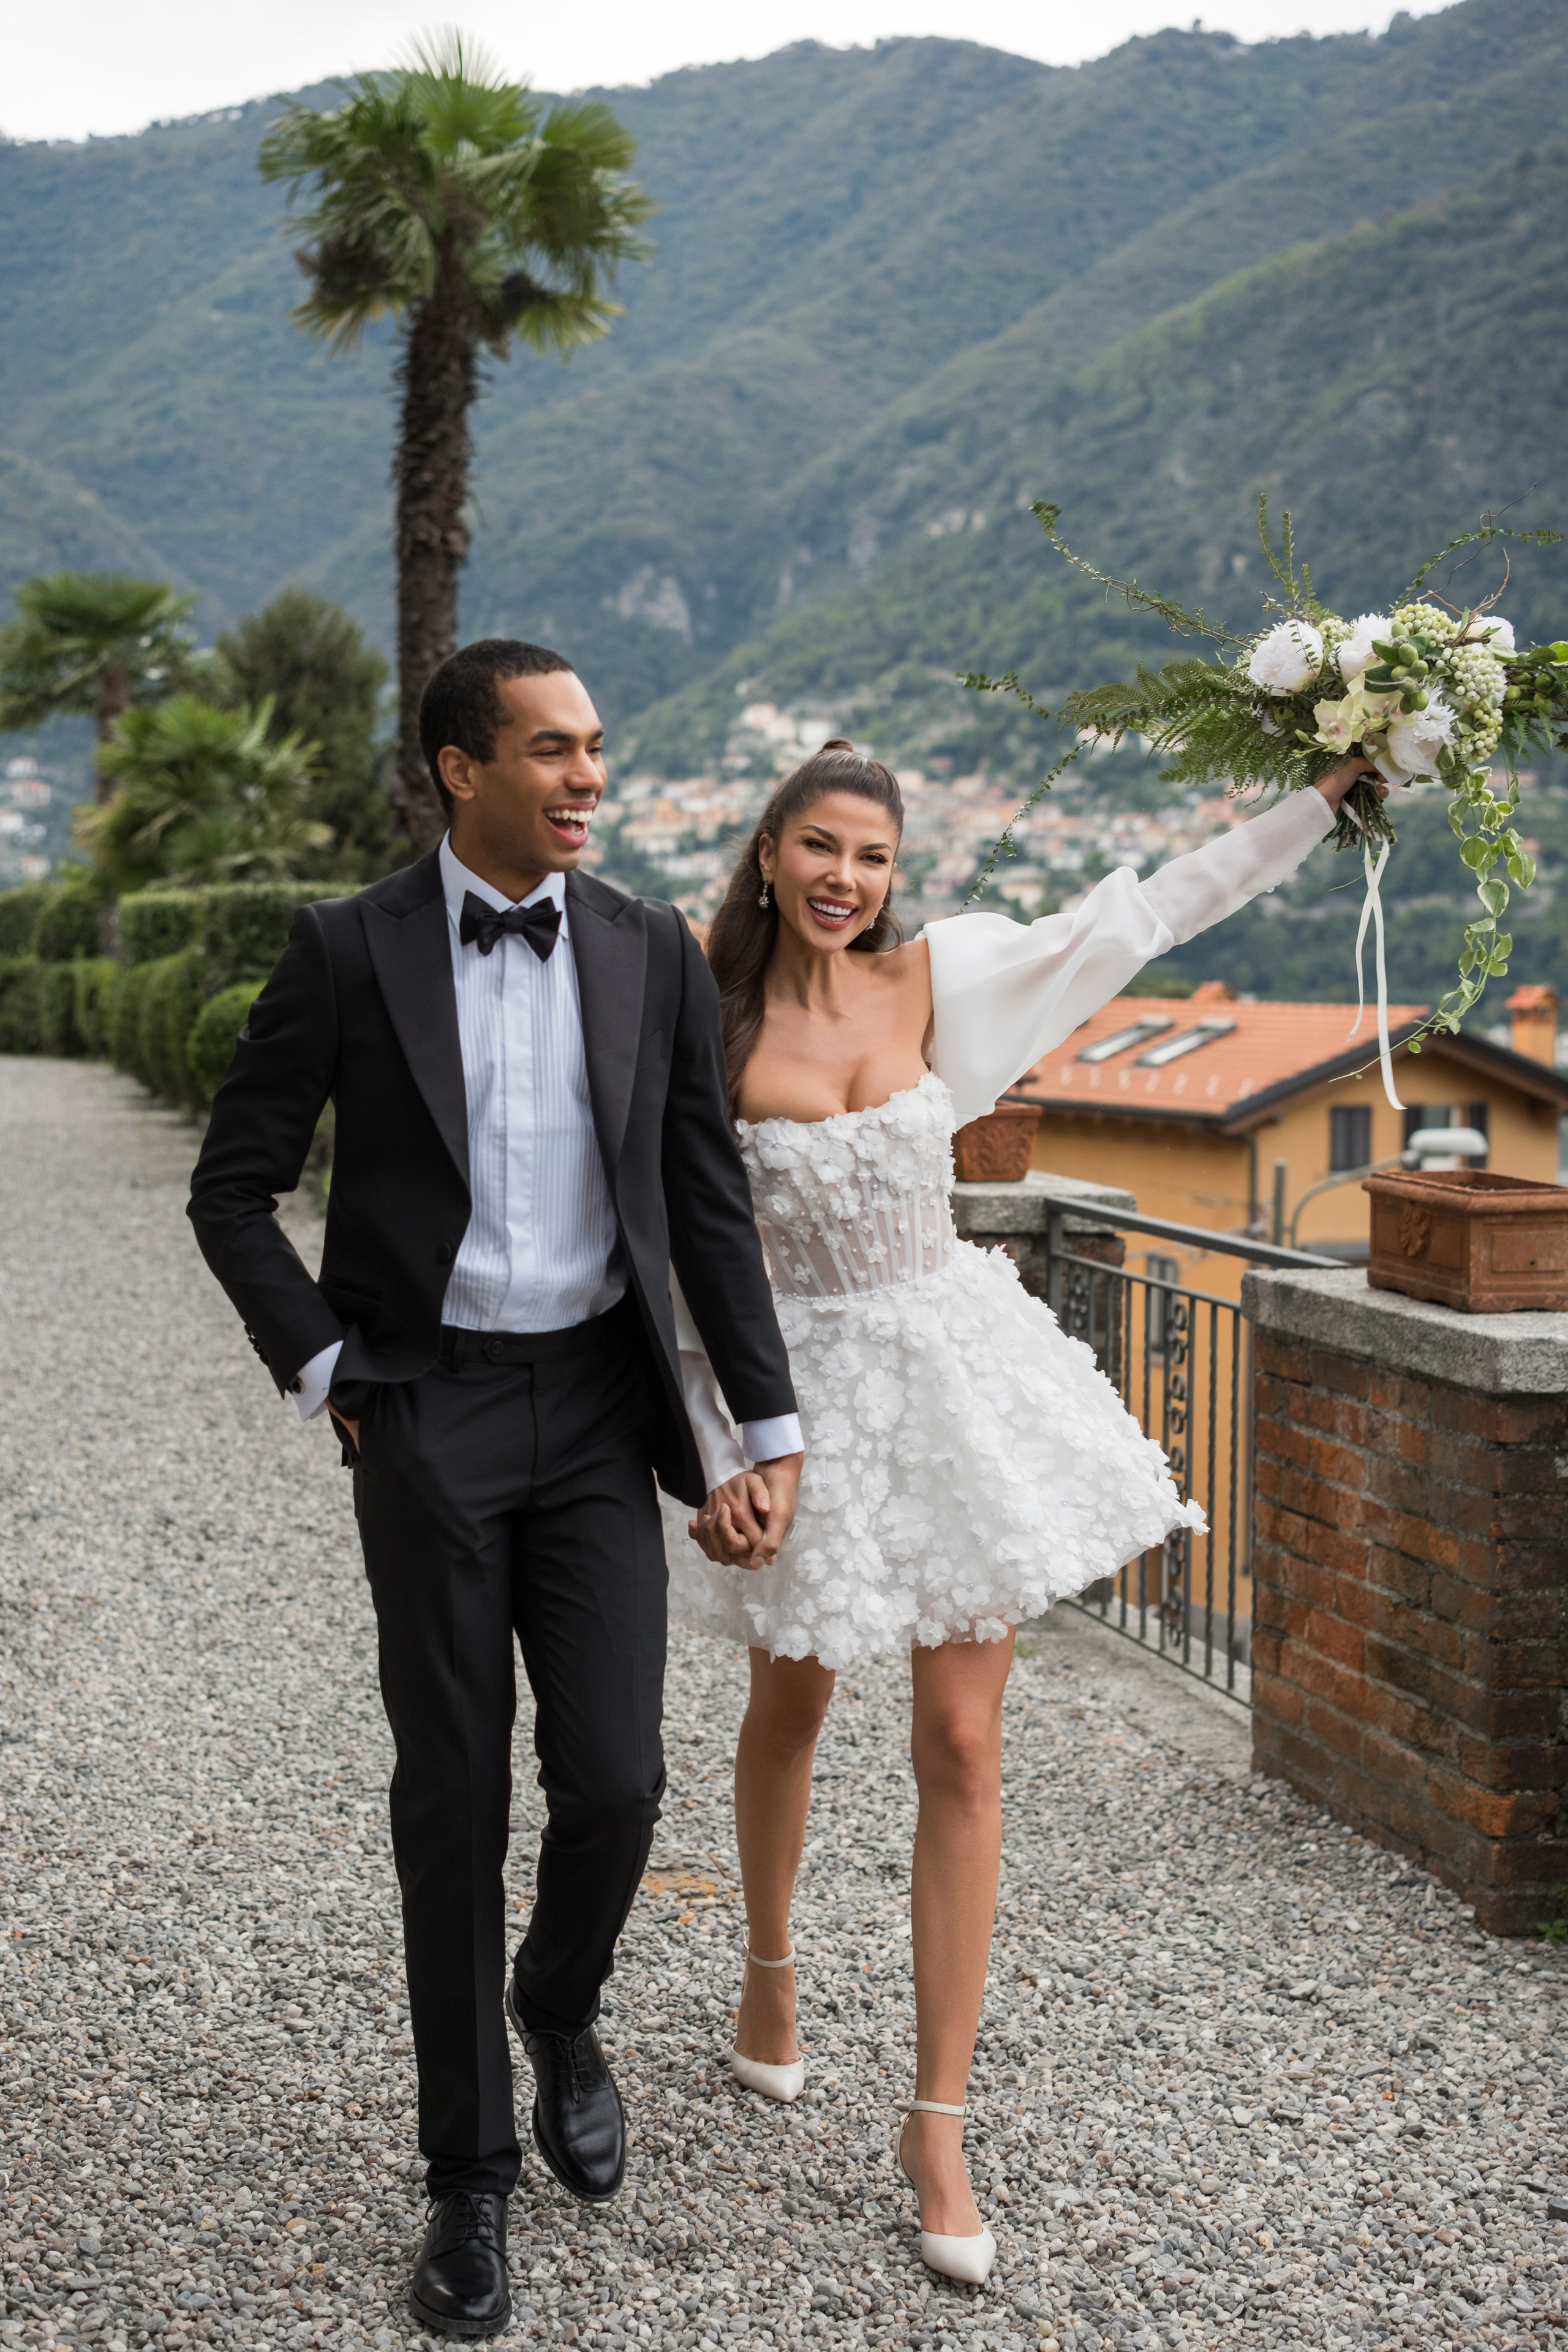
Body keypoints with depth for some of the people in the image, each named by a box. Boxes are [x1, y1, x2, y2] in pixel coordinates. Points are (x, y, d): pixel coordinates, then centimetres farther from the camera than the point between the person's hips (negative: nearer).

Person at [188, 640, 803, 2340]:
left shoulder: (651, 951, 3)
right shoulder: (348, 951, -4)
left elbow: (709, 1202, 5)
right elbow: (233, 1186, 2)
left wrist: (771, 1425, 2)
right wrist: (324, 1372, -5)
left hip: (596, 1407, 2)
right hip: (426, 1414, -2)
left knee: (613, 1777, -5)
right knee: (454, 1798, 4)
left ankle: (558, 2007, 30)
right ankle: (468, 2171, 20)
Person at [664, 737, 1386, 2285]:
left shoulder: (937, 980, -2)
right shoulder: (708, 1032, -8)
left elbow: (1144, 917, 3)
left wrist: (1325, 793, 2)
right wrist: (716, 1453, -11)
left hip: (955, 1371, 2)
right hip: (801, 1389, -1)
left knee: (961, 1747, -1)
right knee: (788, 1713, 18)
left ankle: (937, 2125, 9)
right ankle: (770, 1971, 48)